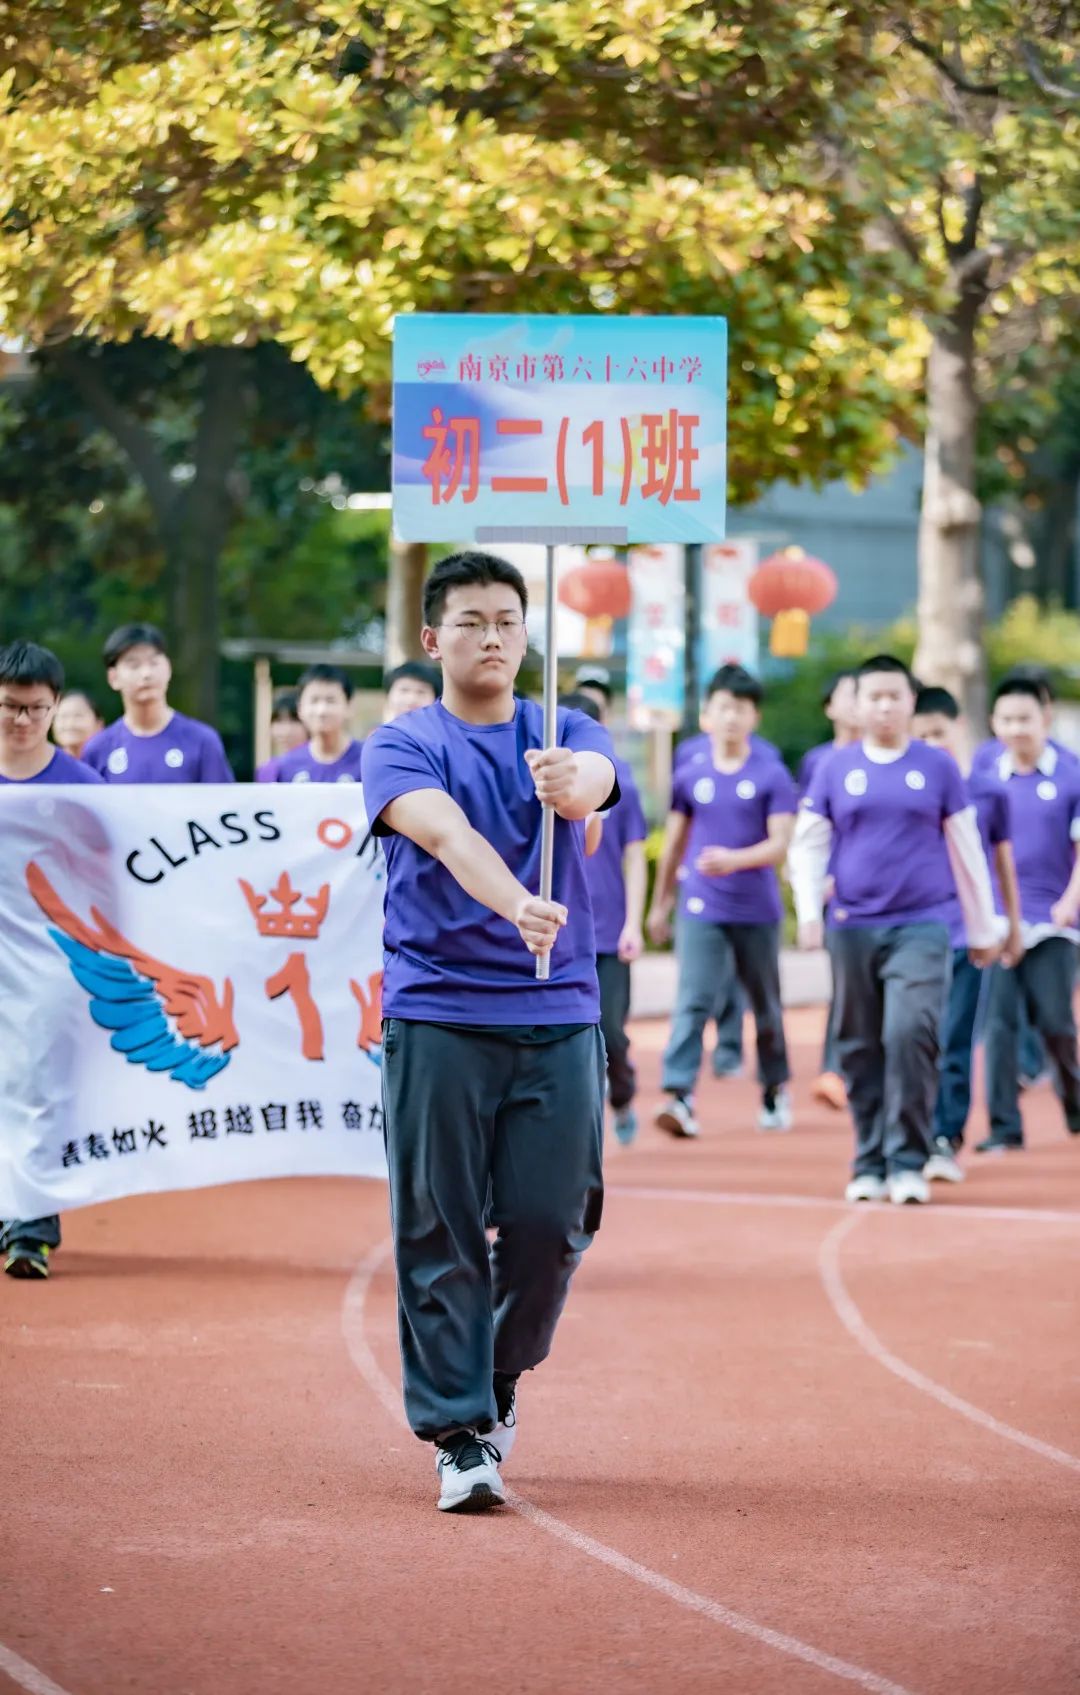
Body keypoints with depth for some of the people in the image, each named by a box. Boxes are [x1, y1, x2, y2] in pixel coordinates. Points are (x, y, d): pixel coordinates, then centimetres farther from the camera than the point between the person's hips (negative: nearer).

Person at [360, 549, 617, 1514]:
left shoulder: (566, 735, 9)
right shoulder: (402, 747, 1)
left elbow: (594, 780, -16)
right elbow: (445, 833, -20)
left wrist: (568, 782, -42)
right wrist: (516, 905, -40)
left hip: (559, 1017, 2)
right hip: (437, 1018, -2)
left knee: (553, 1221, 0)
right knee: (441, 1231, -4)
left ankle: (500, 1375, 26)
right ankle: (459, 1434, 1)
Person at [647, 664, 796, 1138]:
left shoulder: (772, 776, -3)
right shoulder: (690, 777, 4)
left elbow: (779, 845, -10)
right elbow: (674, 844, 14)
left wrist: (734, 859, -27)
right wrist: (660, 903, 19)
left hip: (757, 911, 0)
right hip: (701, 910, 1)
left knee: (766, 1006, 13)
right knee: (693, 1002, -14)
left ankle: (774, 1090, 31)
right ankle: (679, 1095, -23)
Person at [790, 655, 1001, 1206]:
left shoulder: (938, 767, 4)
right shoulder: (835, 768, 7)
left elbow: (967, 851, 9)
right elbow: (808, 846, 8)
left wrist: (983, 929, 11)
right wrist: (809, 913, -6)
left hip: (921, 926, -2)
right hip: (853, 928, 2)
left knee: (909, 1035, -17)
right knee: (861, 1048, 6)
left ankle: (908, 1162, -11)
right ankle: (870, 1165, 16)